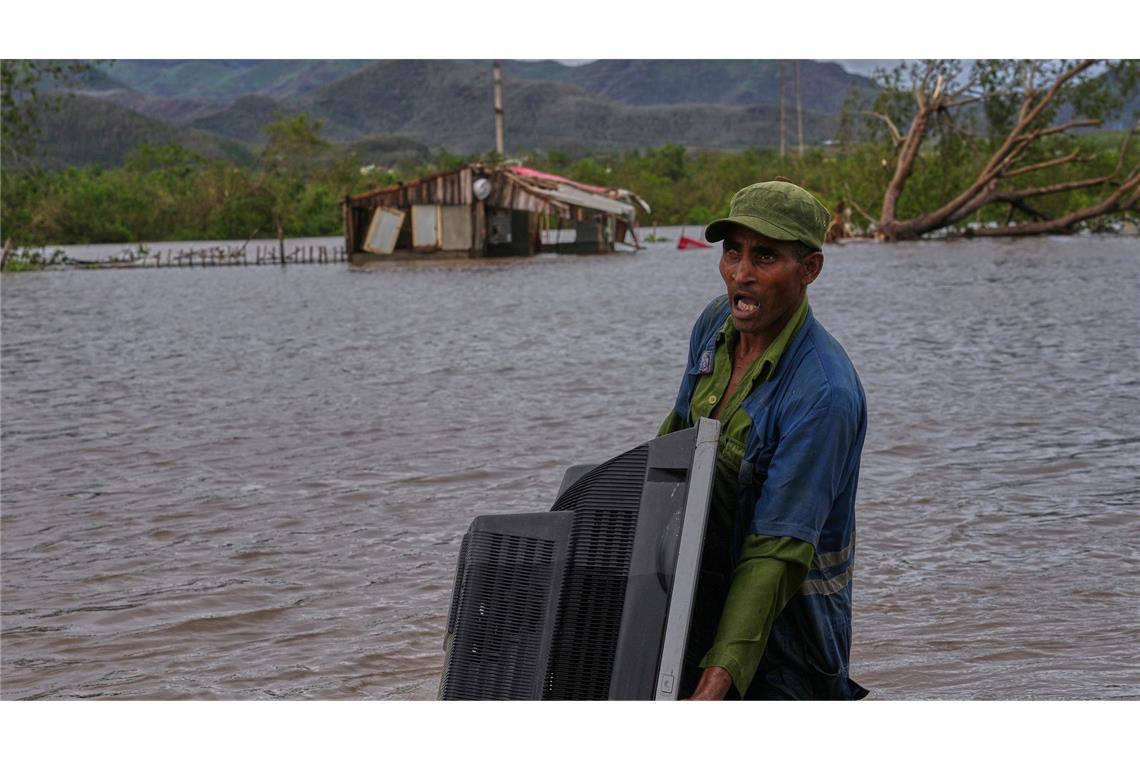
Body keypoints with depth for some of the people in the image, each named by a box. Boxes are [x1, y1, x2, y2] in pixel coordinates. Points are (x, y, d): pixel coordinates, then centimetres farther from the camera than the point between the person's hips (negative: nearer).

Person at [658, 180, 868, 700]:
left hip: (783, 613, -7)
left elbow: (779, 550, -31)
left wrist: (717, 681, -37)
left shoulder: (824, 393, -28)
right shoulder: (718, 322, -3)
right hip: (705, 590, 8)